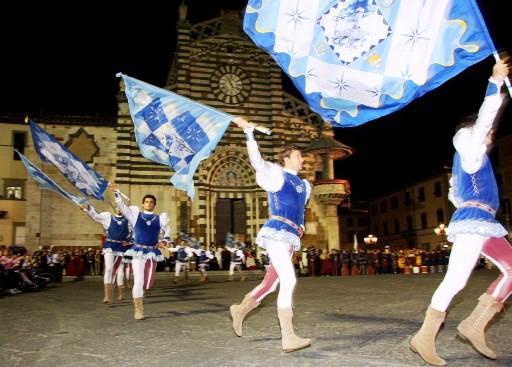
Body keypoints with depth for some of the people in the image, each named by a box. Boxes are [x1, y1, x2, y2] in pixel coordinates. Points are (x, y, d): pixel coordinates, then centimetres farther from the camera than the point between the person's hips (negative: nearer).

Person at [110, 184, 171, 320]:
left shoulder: (160, 218, 9)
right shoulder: (136, 215, 5)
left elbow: (167, 231, 21)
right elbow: (122, 206, -3)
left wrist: (164, 241, 2)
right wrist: (116, 192, -15)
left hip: (152, 252, 3)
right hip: (138, 251, -2)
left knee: (148, 284, 6)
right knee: (138, 281, -11)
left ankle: (137, 294, 40)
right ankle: (138, 310, 0)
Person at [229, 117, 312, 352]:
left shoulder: (304, 185, 21)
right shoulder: (277, 174, 0)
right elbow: (256, 160, -13)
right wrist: (248, 131, -18)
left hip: (291, 237, 8)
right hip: (277, 233, -8)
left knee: (271, 283, 12)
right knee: (289, 280, -19)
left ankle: (240, 309, 33)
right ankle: (288, 337, -18)